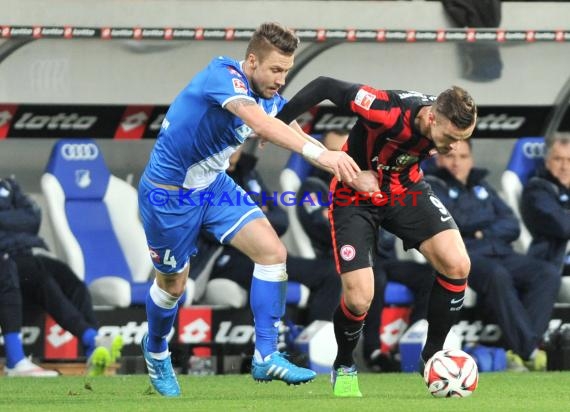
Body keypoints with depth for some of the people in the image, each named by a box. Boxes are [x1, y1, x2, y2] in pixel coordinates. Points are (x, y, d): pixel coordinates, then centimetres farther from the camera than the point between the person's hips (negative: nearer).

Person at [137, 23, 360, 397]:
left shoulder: (271, 99, -4)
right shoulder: (223, 75, -30)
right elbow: (259, 122, -46)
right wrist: (319, 153, -57)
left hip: (214, 185, 7)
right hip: (169, 193, -6)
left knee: (273, 252, -12)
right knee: (173, 283, 12)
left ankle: (266, 357, -8)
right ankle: (156, 352, 43)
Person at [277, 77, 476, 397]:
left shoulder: (448, 127, -19)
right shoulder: (387, 112, -37)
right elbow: (325, 86, -26)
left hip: (404, 189, 4)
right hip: (356, 196, -4)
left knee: (457, 265, -16)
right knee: (359, 300, -15)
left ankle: (434, 355, 4)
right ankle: (344, 368, 18)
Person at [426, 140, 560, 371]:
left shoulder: (482, 188, 29)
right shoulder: (432, 188, 13)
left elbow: (512, 227, 19)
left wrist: (485, 232, 0)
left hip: (502, 254, 6)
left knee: (548, 274, -22)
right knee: (496, 275, -39)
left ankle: (519, 351, -34)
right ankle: (529, 351, -42)